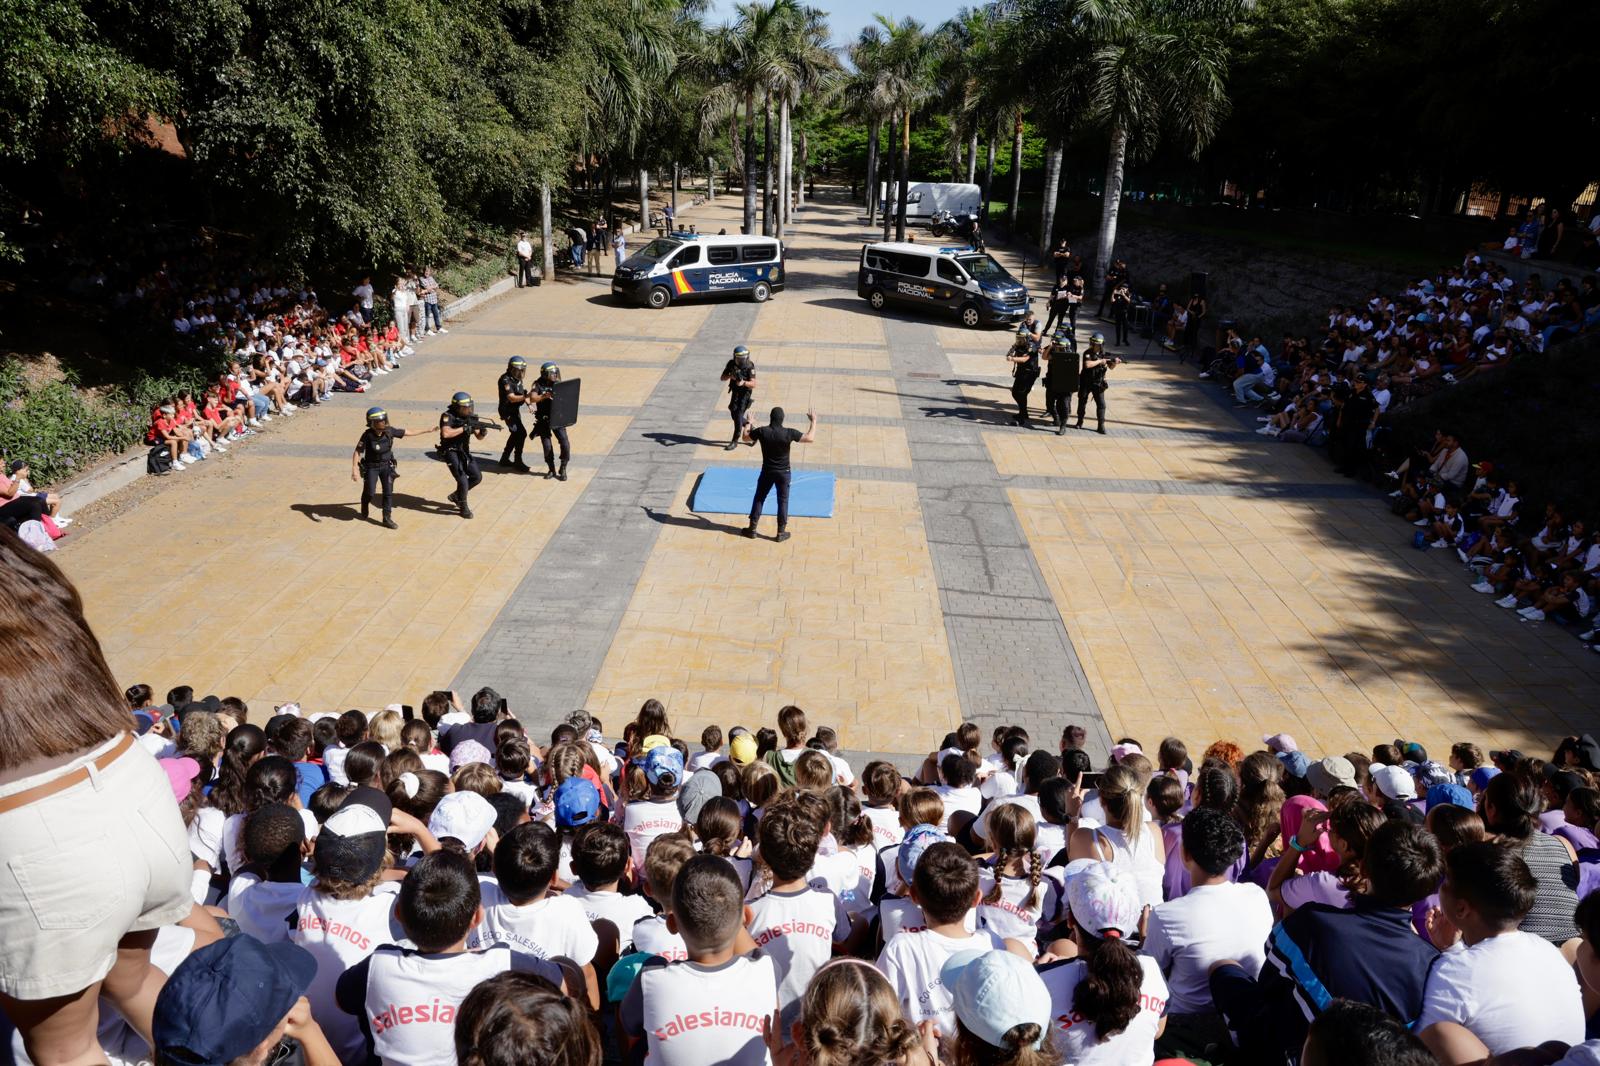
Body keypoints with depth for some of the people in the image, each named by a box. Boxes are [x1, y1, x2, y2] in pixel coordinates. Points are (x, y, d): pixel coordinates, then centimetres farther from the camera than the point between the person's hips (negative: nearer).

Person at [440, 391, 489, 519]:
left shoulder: (470, 417, 1)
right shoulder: (448, 416, -17)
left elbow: (478, 437, 2)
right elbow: (446, 433, -35)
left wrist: (483, 432, -21)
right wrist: (463, 428, -32)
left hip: (464, 452, 7)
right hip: (452, 453, -7)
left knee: (477, 477, 8)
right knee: (463, 481, -13)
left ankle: (455, 496, 26)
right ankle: (464, 508, 6)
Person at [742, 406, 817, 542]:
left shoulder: (762, 431, -14)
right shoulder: (789, 433, -19)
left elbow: (745, 438, 4)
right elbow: (810, 438, -14)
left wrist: (748, 424, 20)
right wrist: (813, 421, -2)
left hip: (767, 471, 1)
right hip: (783, 473, -1)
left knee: (759, 498, 14)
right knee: (783, 501, 10)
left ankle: (752, 529, 18)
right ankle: (781, 532, 14)